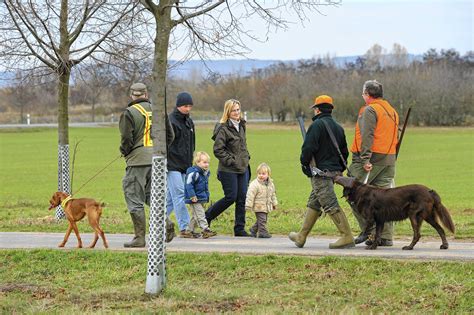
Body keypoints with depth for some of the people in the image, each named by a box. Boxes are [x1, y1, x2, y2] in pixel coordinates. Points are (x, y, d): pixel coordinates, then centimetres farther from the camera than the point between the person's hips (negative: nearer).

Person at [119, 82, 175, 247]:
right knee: (152, 195, 19)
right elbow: (169, 135, 9)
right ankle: (166, 223, -1)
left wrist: (124, 152, 6)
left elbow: (126, 139, -13)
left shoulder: (129, 113, -9)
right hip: (156, 160, 6)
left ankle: (140, 238, 1)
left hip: (137, 161, -6)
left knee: (135, 200, 1)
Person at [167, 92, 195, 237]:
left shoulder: (189, 122, 16)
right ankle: (184, 228, -12)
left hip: (184, 166, 8)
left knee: (171, 198, 10)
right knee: (179, 195, -11)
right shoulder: (169, 121, -10)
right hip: (172, 165, -8)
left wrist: (190, 163, 20)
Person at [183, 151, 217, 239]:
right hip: (195, 199, -9)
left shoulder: (206, 173, 12)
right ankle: (205, 230, -15)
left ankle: (190, 231, 21)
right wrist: (192, 196, -24)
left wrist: (206, 197, 22)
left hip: (202, 199, 10)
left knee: (196, 216, 13)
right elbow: (188, 184, -21)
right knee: (200, 215, -11)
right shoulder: (193, 172, -18)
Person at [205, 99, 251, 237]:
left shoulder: (241, 126, 13)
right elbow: (218, 150, -15)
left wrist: (246, 157, 12)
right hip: (228, 170, -7)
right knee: (230, 197, -7)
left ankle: (239, 228, 9)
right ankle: (206, 217, 11)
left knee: (242, 198, 4)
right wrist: (231, 161, -16)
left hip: (243, 168, 7)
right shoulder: (223, 128, -12)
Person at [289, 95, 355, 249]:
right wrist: (340, 170, 23)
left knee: (330, 205, -11)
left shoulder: (317, 125, -12)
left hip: (321, 172, -9)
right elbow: (344, 151, 19)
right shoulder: (338, 127, 15)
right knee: (313, 204, 17)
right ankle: (301, 236, 24)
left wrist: (305, 165, -2)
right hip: (334, 171, 9)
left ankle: (347, 237, -16)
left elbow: (308, 148, -18)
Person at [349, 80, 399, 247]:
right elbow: (396, 137, 19)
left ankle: (368, 229, -9)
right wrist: (391, 159, 18)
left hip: (372, 157, -8)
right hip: (389, 159, 8)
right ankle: (386, 236, 7)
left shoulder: (370, 110, -8)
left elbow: (367, 136, -18)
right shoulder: (392, 111, 19)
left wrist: (365, 159, -21)